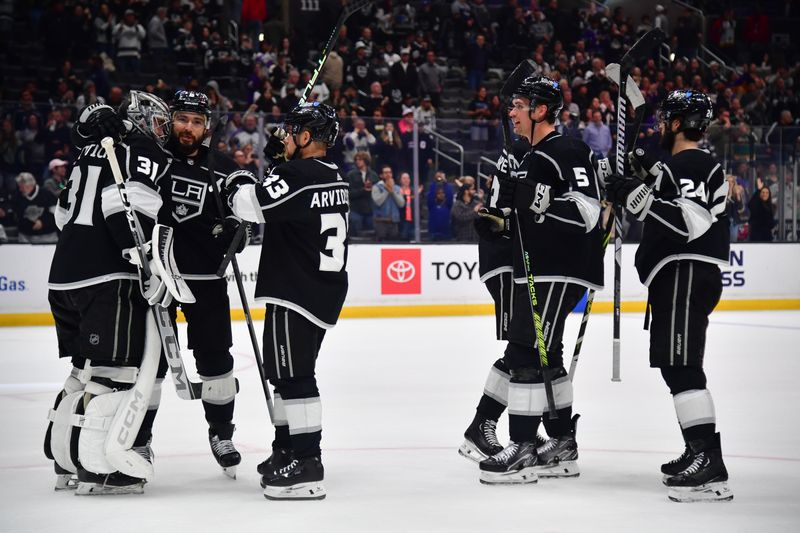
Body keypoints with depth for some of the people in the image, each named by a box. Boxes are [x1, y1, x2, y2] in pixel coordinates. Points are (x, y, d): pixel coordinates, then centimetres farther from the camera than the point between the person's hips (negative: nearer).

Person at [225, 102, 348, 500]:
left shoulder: (300, 175, -17)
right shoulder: (331, 175, 14)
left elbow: (254, 205, -21)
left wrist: (237, 184, 0)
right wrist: (281, 160, 19)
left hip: (297, 292, -10)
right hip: (324, 289, 10)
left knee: (293, 375, -10)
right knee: (284, 372, 20)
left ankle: (306, 467, -13)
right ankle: (286, 452, 31)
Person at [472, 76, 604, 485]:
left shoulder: (568, 152, -13)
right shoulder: (531, 158, 19)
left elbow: (587, 213, -23)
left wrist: (539, 198, -30)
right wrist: (499, 220, 12)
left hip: (559, 273, -11)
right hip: (535, 272, 11)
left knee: (525, 354, -13)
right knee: (544, 356, 13)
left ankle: (524, 450, -11)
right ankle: (562, 447, 21)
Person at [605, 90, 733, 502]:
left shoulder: (693, 164, -13)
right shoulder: (685, 165, 21)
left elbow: (691, 222, -26)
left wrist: (638, 196, -26)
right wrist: (650, 172, 25)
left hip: (688, 274, -11)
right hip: (676, 275, 11)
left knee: (681, 366, -18)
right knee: (675, 365, 17)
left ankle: (711, 466, -24)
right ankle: (698, 454, 25)